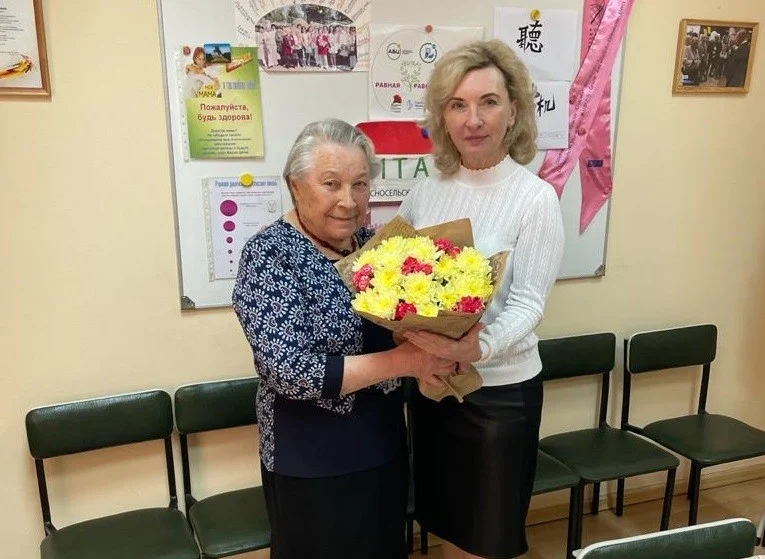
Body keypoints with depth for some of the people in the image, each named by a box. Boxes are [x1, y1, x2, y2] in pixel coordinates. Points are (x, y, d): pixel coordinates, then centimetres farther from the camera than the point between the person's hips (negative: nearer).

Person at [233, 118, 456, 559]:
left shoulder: (373, 242, 0)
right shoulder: (269, 253, -18)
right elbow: (288, 372, -26)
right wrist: (401, 361, -27)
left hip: (385, 444, 6)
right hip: (313, 460, -6)